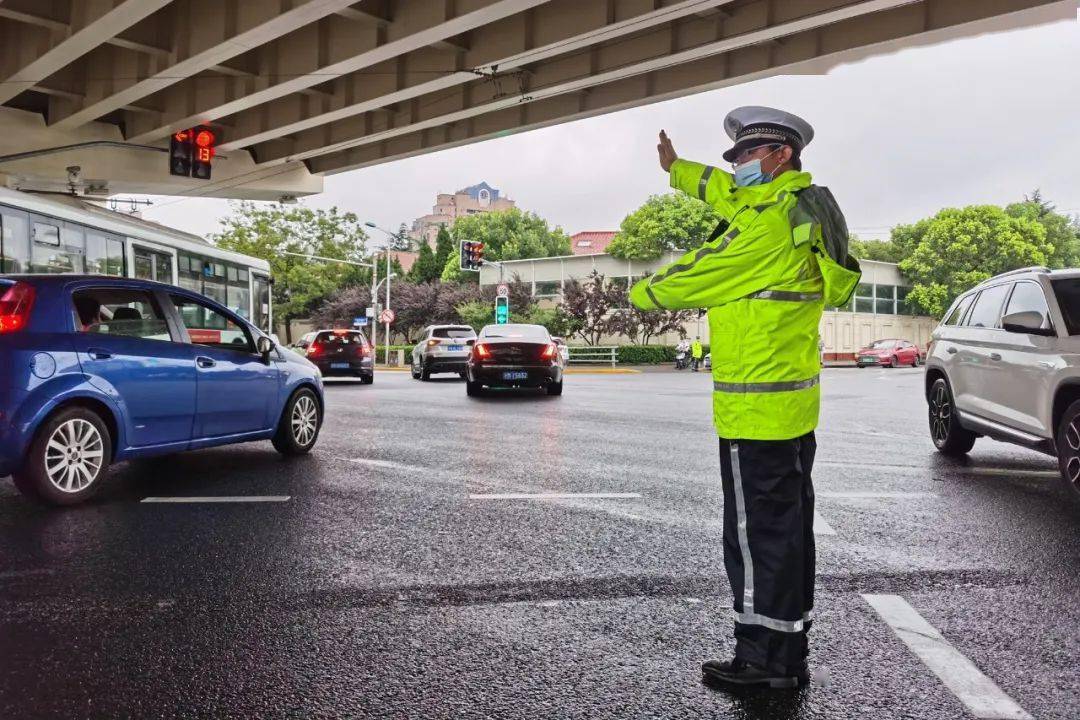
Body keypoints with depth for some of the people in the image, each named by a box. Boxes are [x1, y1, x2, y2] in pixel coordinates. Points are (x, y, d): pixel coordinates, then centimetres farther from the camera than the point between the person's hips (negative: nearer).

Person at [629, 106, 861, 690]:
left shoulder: (772, 220, -17)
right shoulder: (801, 210, 14)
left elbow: (697, 276, -11)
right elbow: (726, 193, 30)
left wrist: (642, 292, 7)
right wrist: (677, 168, 41)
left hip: (756, 407, -10)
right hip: (794, 401, 10)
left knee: (757, 532, -1)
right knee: (789, 527, 15)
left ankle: (764, 659, 10)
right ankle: (790, 654, 27)